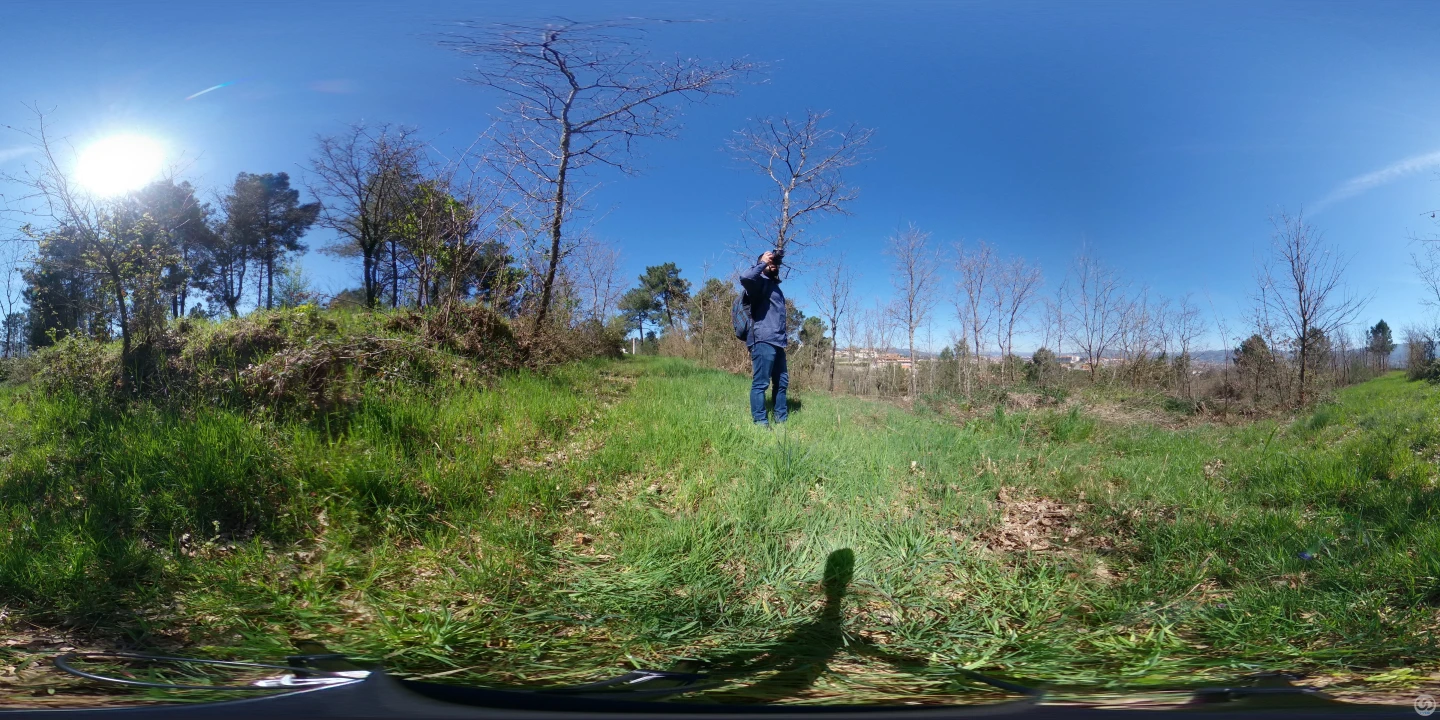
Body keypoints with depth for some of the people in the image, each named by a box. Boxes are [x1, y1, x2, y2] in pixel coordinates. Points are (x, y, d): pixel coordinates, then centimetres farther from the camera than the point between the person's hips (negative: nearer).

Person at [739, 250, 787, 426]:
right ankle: (760, 421, -7)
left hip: (777, 342, 10)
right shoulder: (761, 282, -3)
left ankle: (782, 418, 24)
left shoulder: (776, 286, 25)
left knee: (782, 381, 14)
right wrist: (763, 263, -13)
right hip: (763, 341, -10)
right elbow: (745, 277, -28)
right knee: (760, 382, -9)